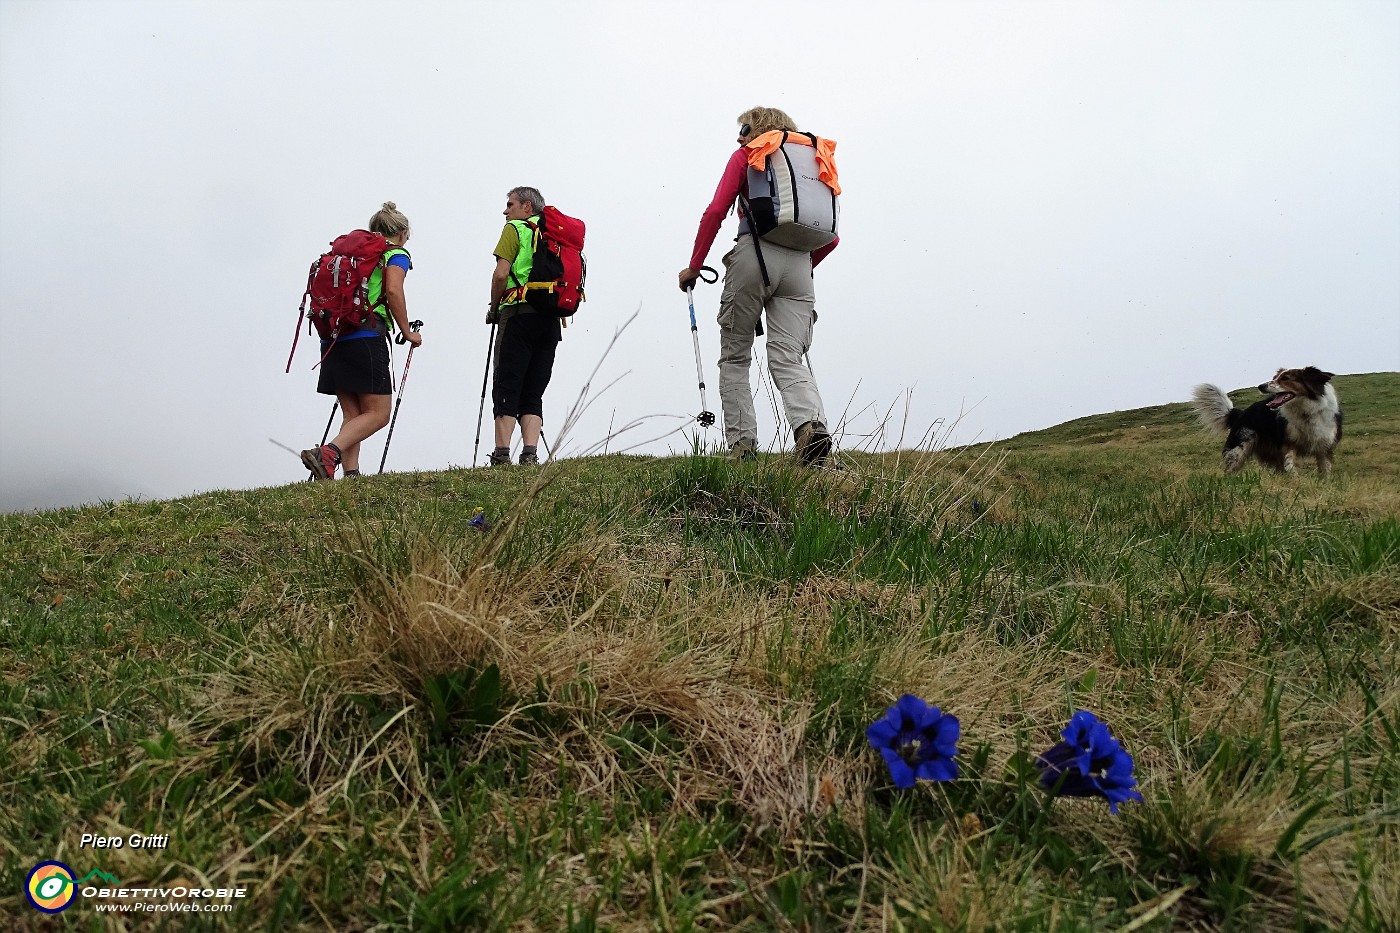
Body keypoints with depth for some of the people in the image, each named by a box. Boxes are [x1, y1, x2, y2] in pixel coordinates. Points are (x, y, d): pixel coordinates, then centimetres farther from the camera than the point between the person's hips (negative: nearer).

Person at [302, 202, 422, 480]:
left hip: (333, 337, 7)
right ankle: (327, 453, -23)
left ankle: (350, 473, -1)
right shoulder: (396, 254, 6)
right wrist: (408, 332, -3)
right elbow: (393, 291, -11)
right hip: (366, 337, -7)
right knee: (378, 414, -5)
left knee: (352, 414, 9)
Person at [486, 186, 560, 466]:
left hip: (519, 313, -6)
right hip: (551, 319, 6)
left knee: (507, 386, -4)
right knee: (534, 392, 6)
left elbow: (501, 274, -7)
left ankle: (502, 454, -10)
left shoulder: (515, 229, 3)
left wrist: (493, 308, 5)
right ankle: (530, 454, -4)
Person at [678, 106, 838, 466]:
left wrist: (694, 266, 4)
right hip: (798, 264, 4)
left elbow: (716, 211, -1)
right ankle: (812, 424, -30)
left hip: (754, 255, -4)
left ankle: (742, 443, -4)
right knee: (788, 359, -3)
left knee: (734, 358, 6)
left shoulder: (746, 156, 13)